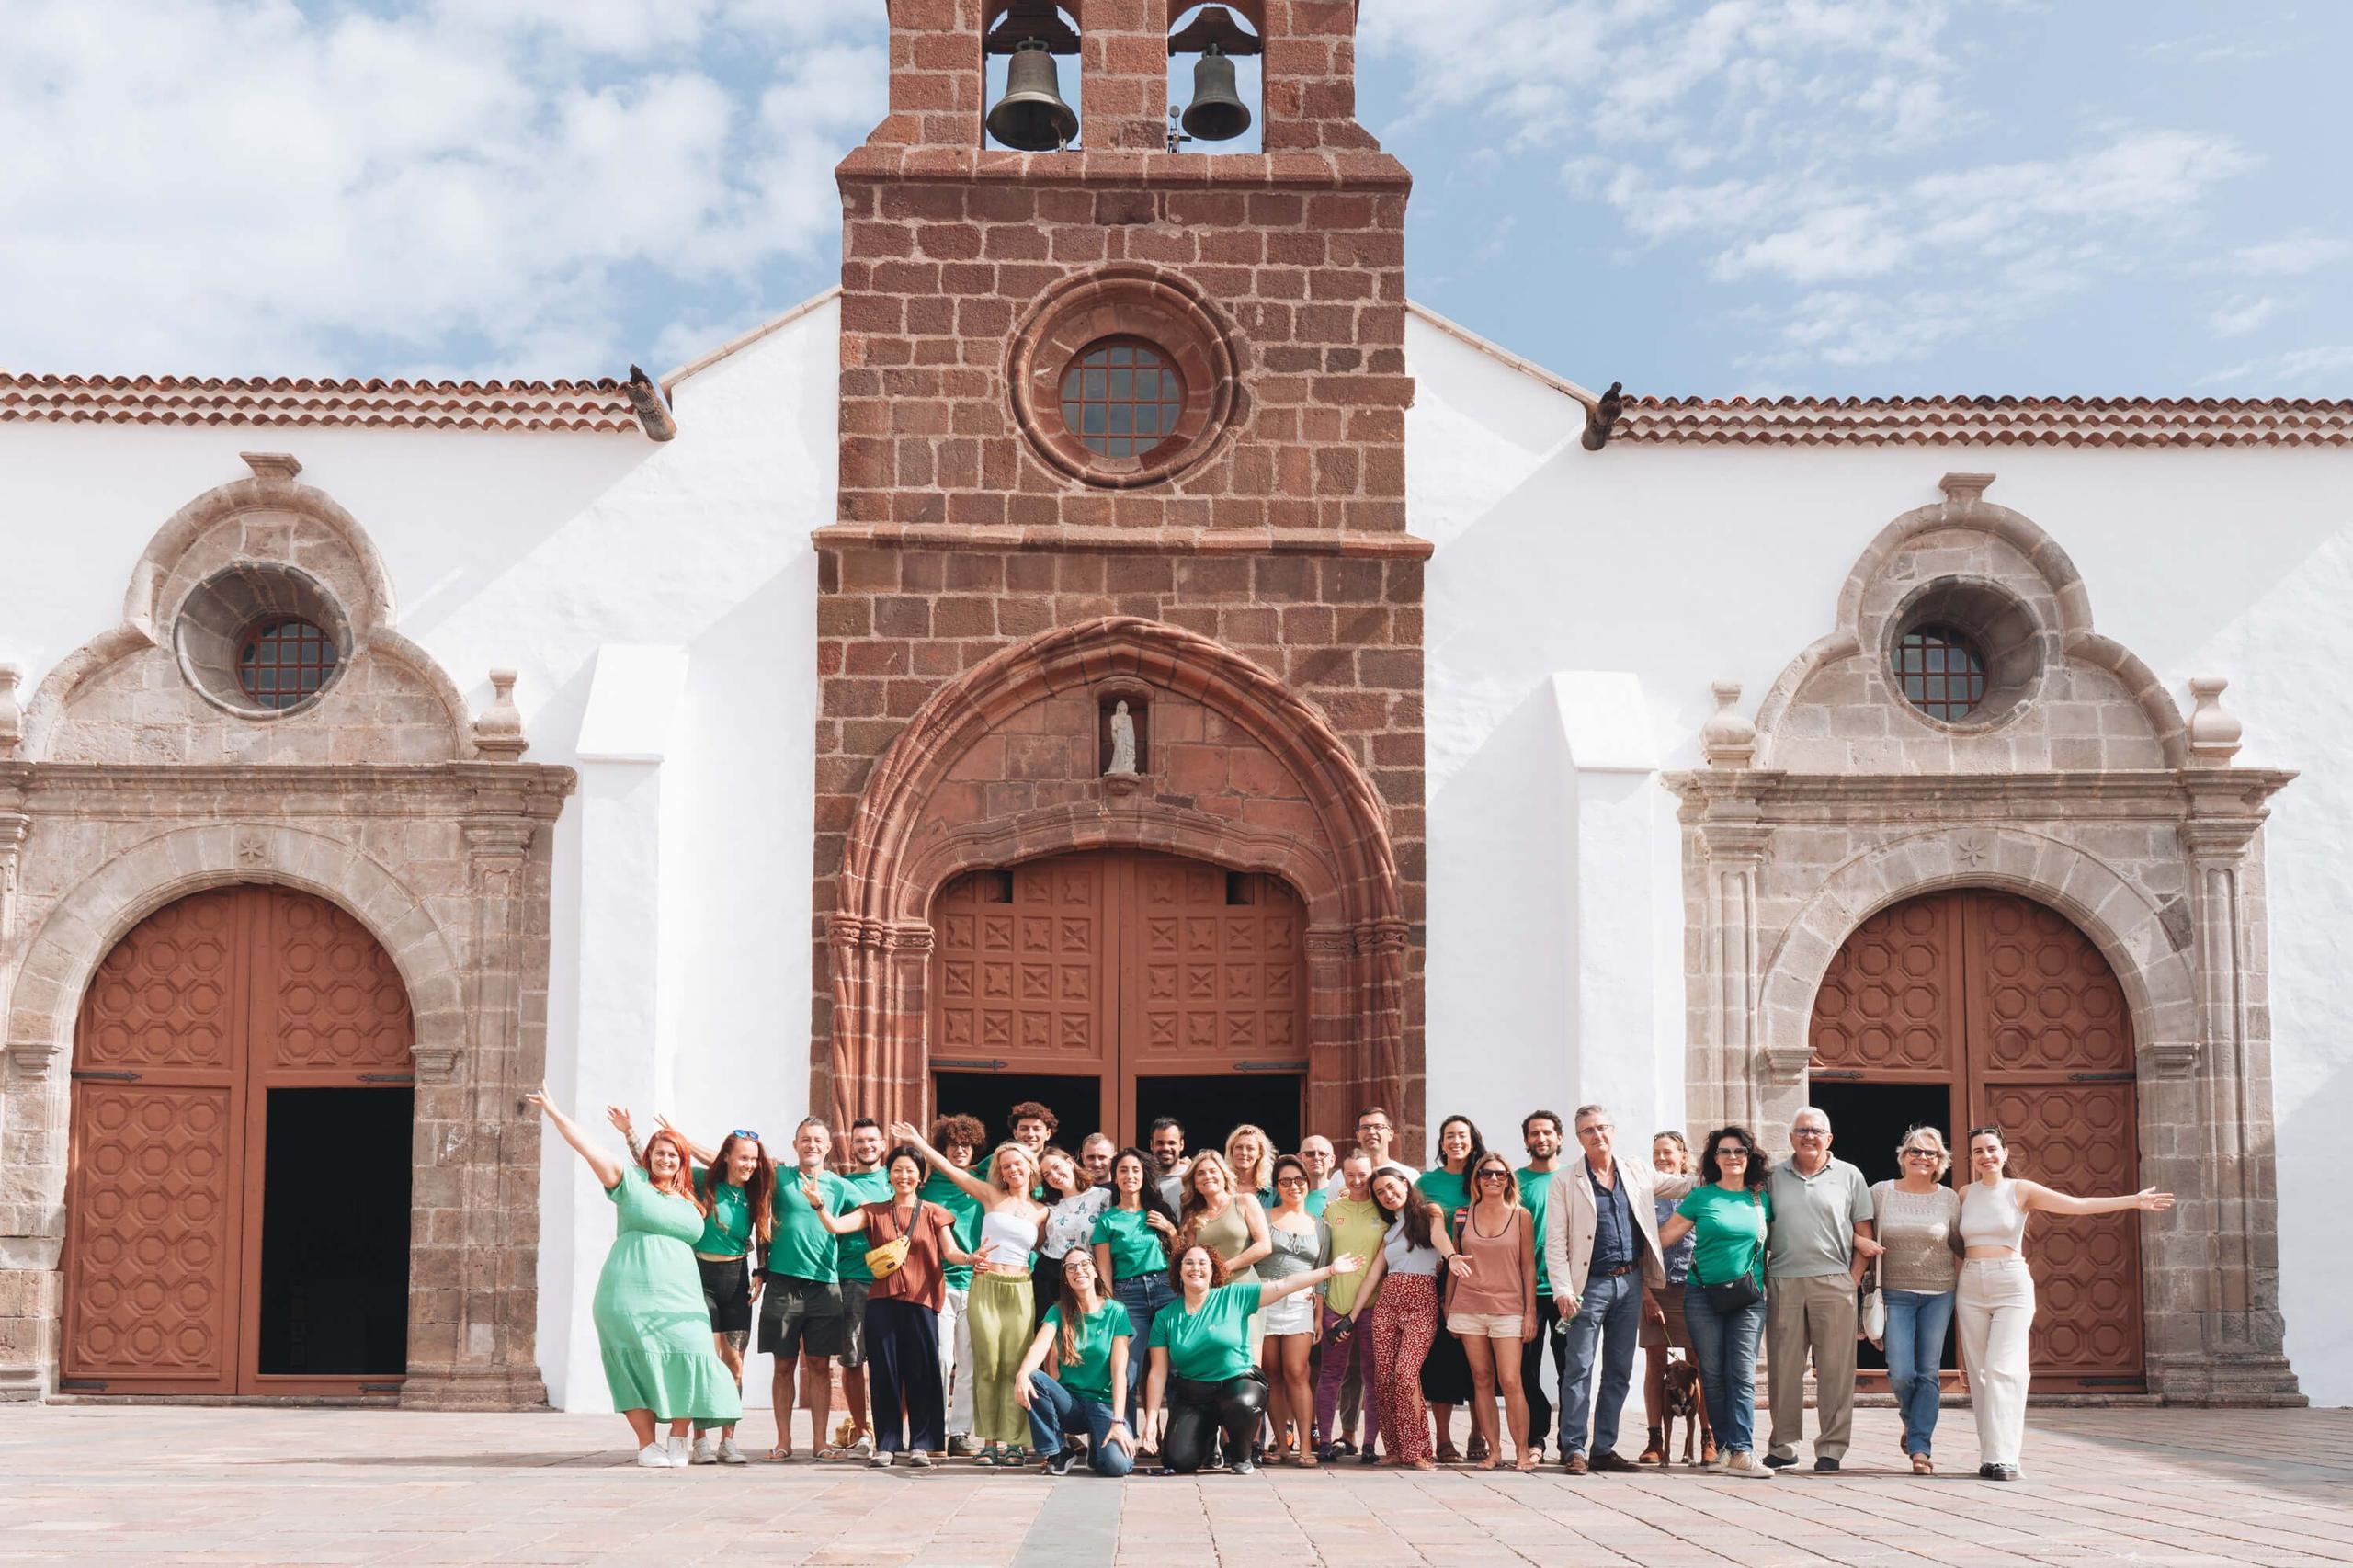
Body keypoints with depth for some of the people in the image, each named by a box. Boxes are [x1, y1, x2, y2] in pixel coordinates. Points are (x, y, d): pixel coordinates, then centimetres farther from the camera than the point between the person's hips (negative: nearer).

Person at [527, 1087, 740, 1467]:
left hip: (679, 1298, 4)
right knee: (639, 1366, -6)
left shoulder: (690, 1200, 18)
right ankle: (647, 1444, 2)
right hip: (630, 1293, -3)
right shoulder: (631, 1181, 5)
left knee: (688, 1357, -11)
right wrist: (552, 1112, -8)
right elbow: (588, 1147, -2)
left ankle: (677, 1440, 0)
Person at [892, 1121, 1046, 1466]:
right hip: (985, 1287, -1)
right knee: (987, 1366, -3)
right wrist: (917, 1141, 3)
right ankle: (989, 1441, 0)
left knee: (1015, 1367, -4)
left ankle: (1014, 1442, -3)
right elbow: (950, 1169, 6)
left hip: (1020, 1291, 1)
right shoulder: (991, 1196, 8)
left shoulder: (1041, 1212, 12)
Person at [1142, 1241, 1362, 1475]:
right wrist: (1151, 1421, -3)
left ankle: (1240, 1456, -4)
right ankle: (1208, 1435, 19)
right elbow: (1158, 1373, 2)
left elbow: (1285, 1285, -5)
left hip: (1237, 1384, -2)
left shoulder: (1234, 1296, -2)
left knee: (1243, 1404, -39)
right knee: (1180, 1460, -19)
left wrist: (1330, 1270, -11)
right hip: (1192, 1396, 2)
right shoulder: (1165, 1317, 1)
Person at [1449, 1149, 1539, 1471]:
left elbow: (1528, 1266, 4)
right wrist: (1448, 1309, 9)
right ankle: (1492, 1449, 8)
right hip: (1468, 1308, 2)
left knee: (1510, 1381, -9)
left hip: (1508, 1309, -2)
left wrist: (1530, 1312, -1)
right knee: (1481, 1380, 3)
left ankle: (1522, 1450, -1)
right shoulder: (1465, 1215, 8)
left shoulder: (1520, 1216, 4)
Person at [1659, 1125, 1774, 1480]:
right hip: (1704, 1295, -1)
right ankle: (1726, 1447, 10)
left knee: (1742, 1374, -8)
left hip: (1748, 1298, 1)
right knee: (1713, 1374, 1)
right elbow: (1665, 1235, 4)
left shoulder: (1761, 1200, 9)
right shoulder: (1701, 1197, 3)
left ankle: (1741, 1452, -14)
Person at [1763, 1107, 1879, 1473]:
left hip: (1833, 1281, -2)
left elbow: (1864, 1235, 7)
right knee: (1783, 1367, 4)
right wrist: (1762, 1277, 3)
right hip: (1783, 1282, 2)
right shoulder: (1774, 1177, 11)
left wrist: (1854, 1278, -2)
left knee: (1835, 1369, -2)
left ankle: (1831, 1448, 4)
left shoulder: (1849, 1176, 7)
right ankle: (1784, 1445, 12)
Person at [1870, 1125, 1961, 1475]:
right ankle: (1914, 1420, 23)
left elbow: (1959, 1249, 10)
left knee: (1928, 1372, 0)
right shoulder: (1880, 1193, 1)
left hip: (1939, 1294, 1)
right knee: (1901, 1374, -7)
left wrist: (1961, 1291, 1)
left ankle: (1920, 1446, 5)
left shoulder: (1949, 1198, 4)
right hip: (1895, 1294, -1)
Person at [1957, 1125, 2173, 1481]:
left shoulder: (2020, 1190, 1)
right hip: (1971, 1288, 3)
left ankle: (2003, 1458, -17)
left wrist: (2134, 1200, -12)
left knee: (2003, 1370, -14)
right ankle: (1990, 1454, 8)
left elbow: (2078, 1204, -6)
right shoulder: (1965, 1194, 9)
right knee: (1979, 1374, 2)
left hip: (2011, 1286, -3)